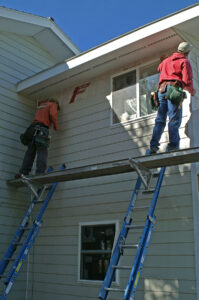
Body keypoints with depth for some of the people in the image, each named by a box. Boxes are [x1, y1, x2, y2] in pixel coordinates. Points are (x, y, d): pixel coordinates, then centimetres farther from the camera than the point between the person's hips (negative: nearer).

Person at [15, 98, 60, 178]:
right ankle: (39, 173, -26)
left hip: (33, 127, 6)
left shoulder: (41, 105, 32)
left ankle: (22, 173, -8)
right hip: (42, 129, -6)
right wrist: (56, 126, 5)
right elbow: (52, 114, -6)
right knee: (42, 152, -13)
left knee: (30, 152, 1)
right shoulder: (53, 104, 13)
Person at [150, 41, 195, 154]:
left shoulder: (167, 60, 25)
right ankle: (173, 146, -20)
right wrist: (192, 91, 10)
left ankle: (154, 146, -5)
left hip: (162, 89, 6)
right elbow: (187, 80, -8)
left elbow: (159, 68, 48)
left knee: (160, 119, 4)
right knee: (175, 119, -10)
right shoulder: (184, 62, 5)